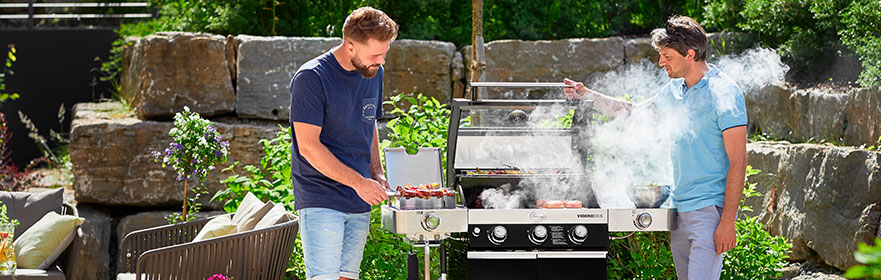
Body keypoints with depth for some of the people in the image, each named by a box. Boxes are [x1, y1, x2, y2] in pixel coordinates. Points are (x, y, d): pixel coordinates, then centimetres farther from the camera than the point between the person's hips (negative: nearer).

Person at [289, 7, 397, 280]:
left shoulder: (373, 73, 10)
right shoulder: (311, 78, -13)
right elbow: (309, 147, -16)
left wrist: (377, 174, 8)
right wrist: (359, 182, -17)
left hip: (359, 204, 7)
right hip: (321, 200, -7)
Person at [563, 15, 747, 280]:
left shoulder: (724, 93, -13)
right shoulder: (674, 90, 12)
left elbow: (737, 161, -15)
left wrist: (728, 222, -19)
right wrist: (588, 95, 17)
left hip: (709, 209, -8)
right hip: (679, 208, 8)